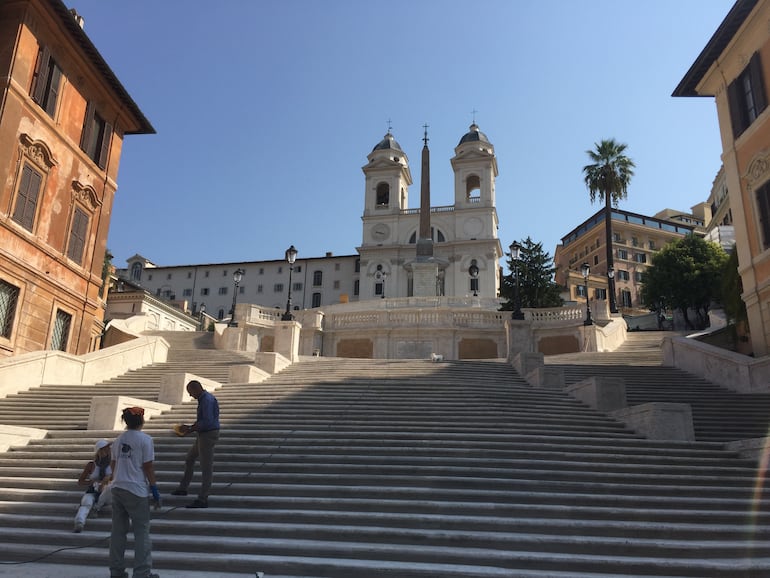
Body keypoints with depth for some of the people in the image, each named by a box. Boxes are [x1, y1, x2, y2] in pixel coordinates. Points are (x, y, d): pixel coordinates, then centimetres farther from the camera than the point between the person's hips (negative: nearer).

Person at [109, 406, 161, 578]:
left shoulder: (118, 440, 8)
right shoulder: (145, 440, -11)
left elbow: (114, 465, 13)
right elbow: (148, 467, -10)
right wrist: (155, 491, -3)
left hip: (118, 489, 6)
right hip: (136, 491, -6)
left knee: (118, 531, 14)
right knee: (142, 532, 4)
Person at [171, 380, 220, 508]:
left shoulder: (207, 400, -20)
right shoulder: (204, 399, 13)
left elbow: (207, 422, -27)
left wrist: (190, 429, -17)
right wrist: (190, 428, 7)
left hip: (208, 436, -11)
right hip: (203, 436, 11)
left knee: (206, 467, -5)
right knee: (189, 459, 24)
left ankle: (202, 500, 0)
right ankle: (183, 488, 38)